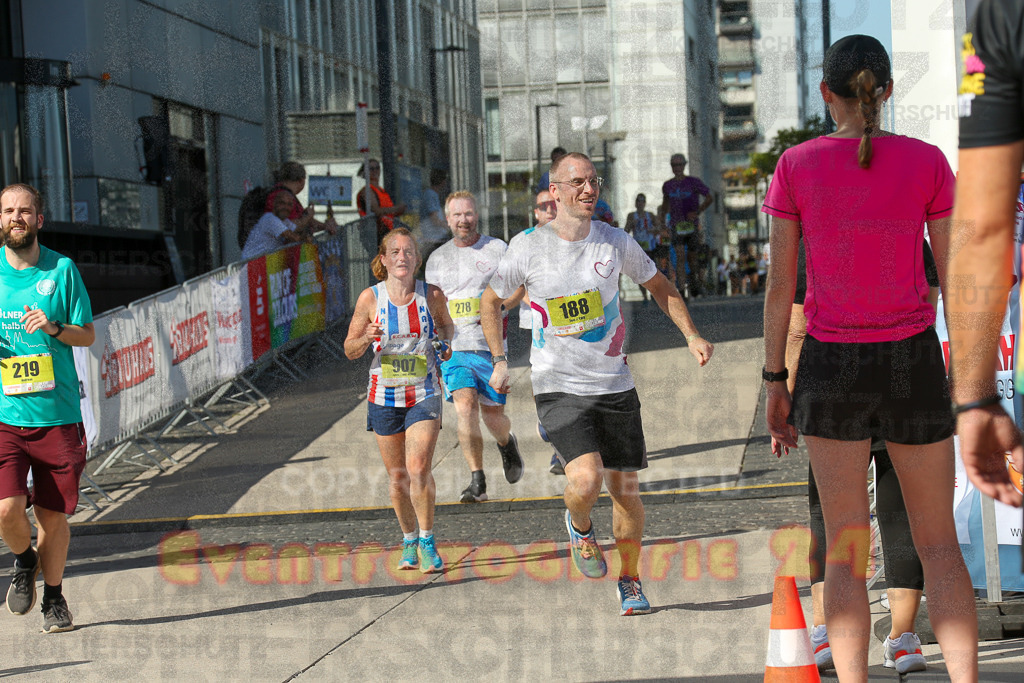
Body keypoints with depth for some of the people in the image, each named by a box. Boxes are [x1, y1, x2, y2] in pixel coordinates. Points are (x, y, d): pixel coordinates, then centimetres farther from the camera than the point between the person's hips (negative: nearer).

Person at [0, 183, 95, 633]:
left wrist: (54, 328, -14)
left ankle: (54, 599, 27)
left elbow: (87, 335, 6)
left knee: (53, 516, 5)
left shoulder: (62, 270, 2)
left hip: (57, 413, 0)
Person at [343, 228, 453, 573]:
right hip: (384, 397, 1)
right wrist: (366, 339, -20)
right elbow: (350, 349, 1)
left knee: (419, 469, -15)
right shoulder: (370, 298, -6)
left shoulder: (432, 295, -4)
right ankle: (409, 542, 27)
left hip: (424, 394, -1)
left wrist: (444, 343, -4)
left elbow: (446, 324, 18)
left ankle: (427, 543, -1)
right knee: (397, 475, 9)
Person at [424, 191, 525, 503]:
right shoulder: (437, 259, 11)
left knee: (493, 415, 4)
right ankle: (477, 481, -14)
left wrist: (499, 307, -14)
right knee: (465, 406, -17)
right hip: (453, 348, 1)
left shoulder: (496, 249, 2)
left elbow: (519, 287, 5)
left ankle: (507, 443, 41)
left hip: (490, 345, -1)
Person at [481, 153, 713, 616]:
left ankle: (630, 580, 28)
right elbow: (491, 300, 10)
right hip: (558, 387, -3)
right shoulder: (529, 249, -6)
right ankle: (579, 526, 13)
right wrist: (499, 361, 4)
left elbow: (658, 285, 16)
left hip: (615, 385, 3)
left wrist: (691, 336, 6)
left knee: (626, 489, 6)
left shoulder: (615, 242, 0)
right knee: (586, 480, -23)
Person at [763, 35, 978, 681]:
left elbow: (780, 286, -2)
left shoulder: (796, 167, -4)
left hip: (831, 365, 0)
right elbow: (956, 279, -3)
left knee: (846, 549, 6)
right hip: (913, 363, 0)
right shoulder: (929, 163, -4)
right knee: (939, 543, 10)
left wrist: (775, 384, 6)